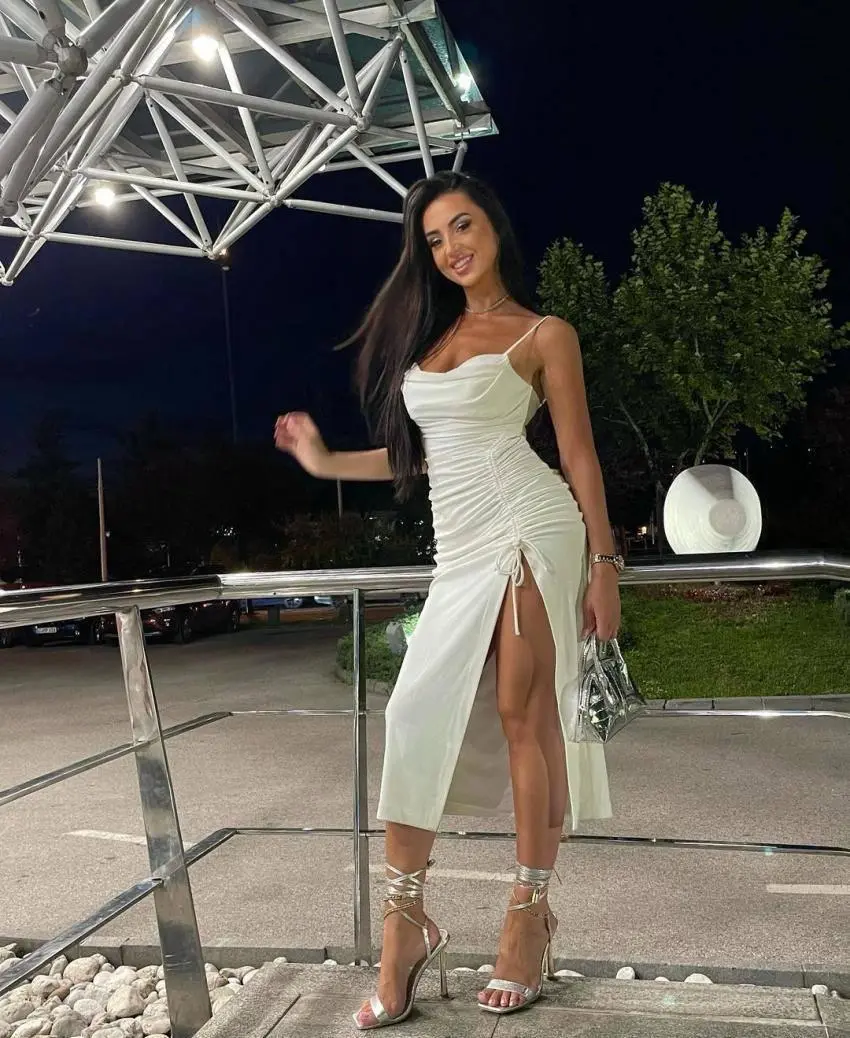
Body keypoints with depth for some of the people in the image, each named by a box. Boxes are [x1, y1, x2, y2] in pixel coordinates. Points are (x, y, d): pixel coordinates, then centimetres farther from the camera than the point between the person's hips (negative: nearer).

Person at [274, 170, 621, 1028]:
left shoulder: (543, 335, 5)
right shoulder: (430, 331, 19)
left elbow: (579, 455, 1)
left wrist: (603, 564, -5)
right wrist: (325, 462, 22)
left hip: (528, 530, -5)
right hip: (460, 549, 5)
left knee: (522, 715, -4)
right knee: (419, 716, -1)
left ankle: (530, 911, 10)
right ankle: (405, 922, 8)